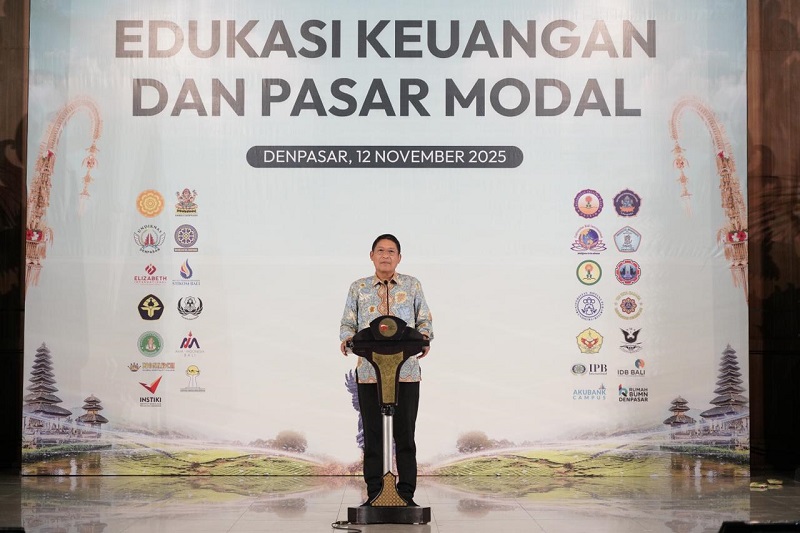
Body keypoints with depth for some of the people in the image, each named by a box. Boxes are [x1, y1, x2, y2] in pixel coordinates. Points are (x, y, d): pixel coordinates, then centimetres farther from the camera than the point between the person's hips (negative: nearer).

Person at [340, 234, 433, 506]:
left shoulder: (412, 286, 10)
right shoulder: (358, 288, 11)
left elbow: (425, 321, 9)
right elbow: (348, 324, 10)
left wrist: (424, 337, -12)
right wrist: (347, 338, -11)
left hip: (406, 370, 0)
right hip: (369, 370, 1)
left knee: (405, 432, 0)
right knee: (373, 433, 2)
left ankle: (407, 494, 7)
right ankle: (374, 493, 9)